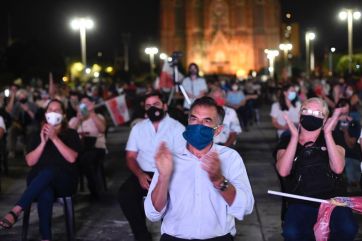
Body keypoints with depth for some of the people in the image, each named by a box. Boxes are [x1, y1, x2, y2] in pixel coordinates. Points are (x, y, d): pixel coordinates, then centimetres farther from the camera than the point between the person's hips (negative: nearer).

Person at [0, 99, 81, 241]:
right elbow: (30, 162, 6)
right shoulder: (37, 136, 19)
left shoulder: (71, 134, 12)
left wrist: (54, 138, -12)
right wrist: (43, 142, -6)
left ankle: (15, 212, -49)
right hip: (38, 180, 1)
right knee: (45, 194, -39)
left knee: (48, 172, -39)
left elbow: (72, 158, -6)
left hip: (64, 180, -1)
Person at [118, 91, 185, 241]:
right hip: (144, 174, 4)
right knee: (125, 194, -25)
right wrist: (140, 175, -12)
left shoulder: (177, 128, 1)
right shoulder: (138, 128, 14)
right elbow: (130, 157, 10)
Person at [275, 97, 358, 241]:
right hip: (301, 203, 0)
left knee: (348, 229, -30)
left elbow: (338, 168, -7)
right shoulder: (287, 141, 13)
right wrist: (295, 135, -5)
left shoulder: (331, 140, 15)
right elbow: (283, 171, -8)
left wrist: (327, 132, -5)